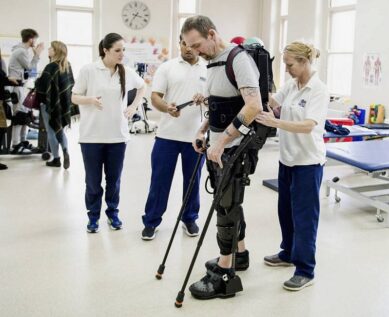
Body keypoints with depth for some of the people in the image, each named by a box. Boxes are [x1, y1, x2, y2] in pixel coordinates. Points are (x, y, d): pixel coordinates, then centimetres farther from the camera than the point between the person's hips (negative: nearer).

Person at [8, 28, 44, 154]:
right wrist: (37, 54, -2)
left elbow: (29, 68, 16)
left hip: (22, 86, 10)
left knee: (25, 114, 13)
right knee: (19, 116, -9)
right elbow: (30, 68, -8)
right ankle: (16, 146, -5)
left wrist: (36, 53, 12)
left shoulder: (22, 50, 19)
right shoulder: (21, 51, -14)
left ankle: (23, 142, 21)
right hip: (17, 86, -10)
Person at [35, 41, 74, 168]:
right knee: (59, 128, 18)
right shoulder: (67, 66, 5)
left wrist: (37, 81, -2)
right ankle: (65, 151, -1)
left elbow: (42, 86, -22)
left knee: (51, 131, 5)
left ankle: (56, 159, 9)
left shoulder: (51, 67, -19)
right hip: (63, 102, 7)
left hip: (51, 102, -7)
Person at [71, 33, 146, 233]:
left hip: (117, 135, 3)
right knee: (93, 180, 5)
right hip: (92, 135, -2)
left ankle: (113, 213, 26)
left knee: (114, 179, 10)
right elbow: (74, 98, 0)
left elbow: (142, 87, 23)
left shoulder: (127, 73, 3)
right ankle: (93, 216, 20)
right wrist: (90, 99, -19)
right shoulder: (88, 70, -6)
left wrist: (134, 106, 10)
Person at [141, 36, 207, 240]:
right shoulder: (167, 67, 2)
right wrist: (167, 108, -24)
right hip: (167, 135, -1)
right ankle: (151, 222, 16)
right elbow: (155, 97, -3)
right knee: (159, 180, 4)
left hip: (196, 136, 2)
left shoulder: (209, 70, 6)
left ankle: (190, 219, 28)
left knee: (192, 181, 12)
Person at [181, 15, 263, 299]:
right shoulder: (213, 63, 11)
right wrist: (203, 131, 11)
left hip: (233, 149, -9)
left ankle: (225, 275, 6)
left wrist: (222, 141, -28)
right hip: (218, 147, 9)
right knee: (230, 204, 18)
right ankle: (239, 253, 34)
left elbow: (254, 106, -28)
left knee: (227, 207, -3)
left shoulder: (238, 59, -17)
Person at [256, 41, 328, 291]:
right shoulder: (291, 86, 6)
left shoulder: (319, 90, -17)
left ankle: (305, 271, 8)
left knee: (304, 215, -2)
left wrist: (275, 123, -39)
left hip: (308, 162, -8)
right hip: (288, 158, 8)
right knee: (286, 210, 18)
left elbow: (308, 125, -29)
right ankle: (289, 253, 36)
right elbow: (271, 102, 13)